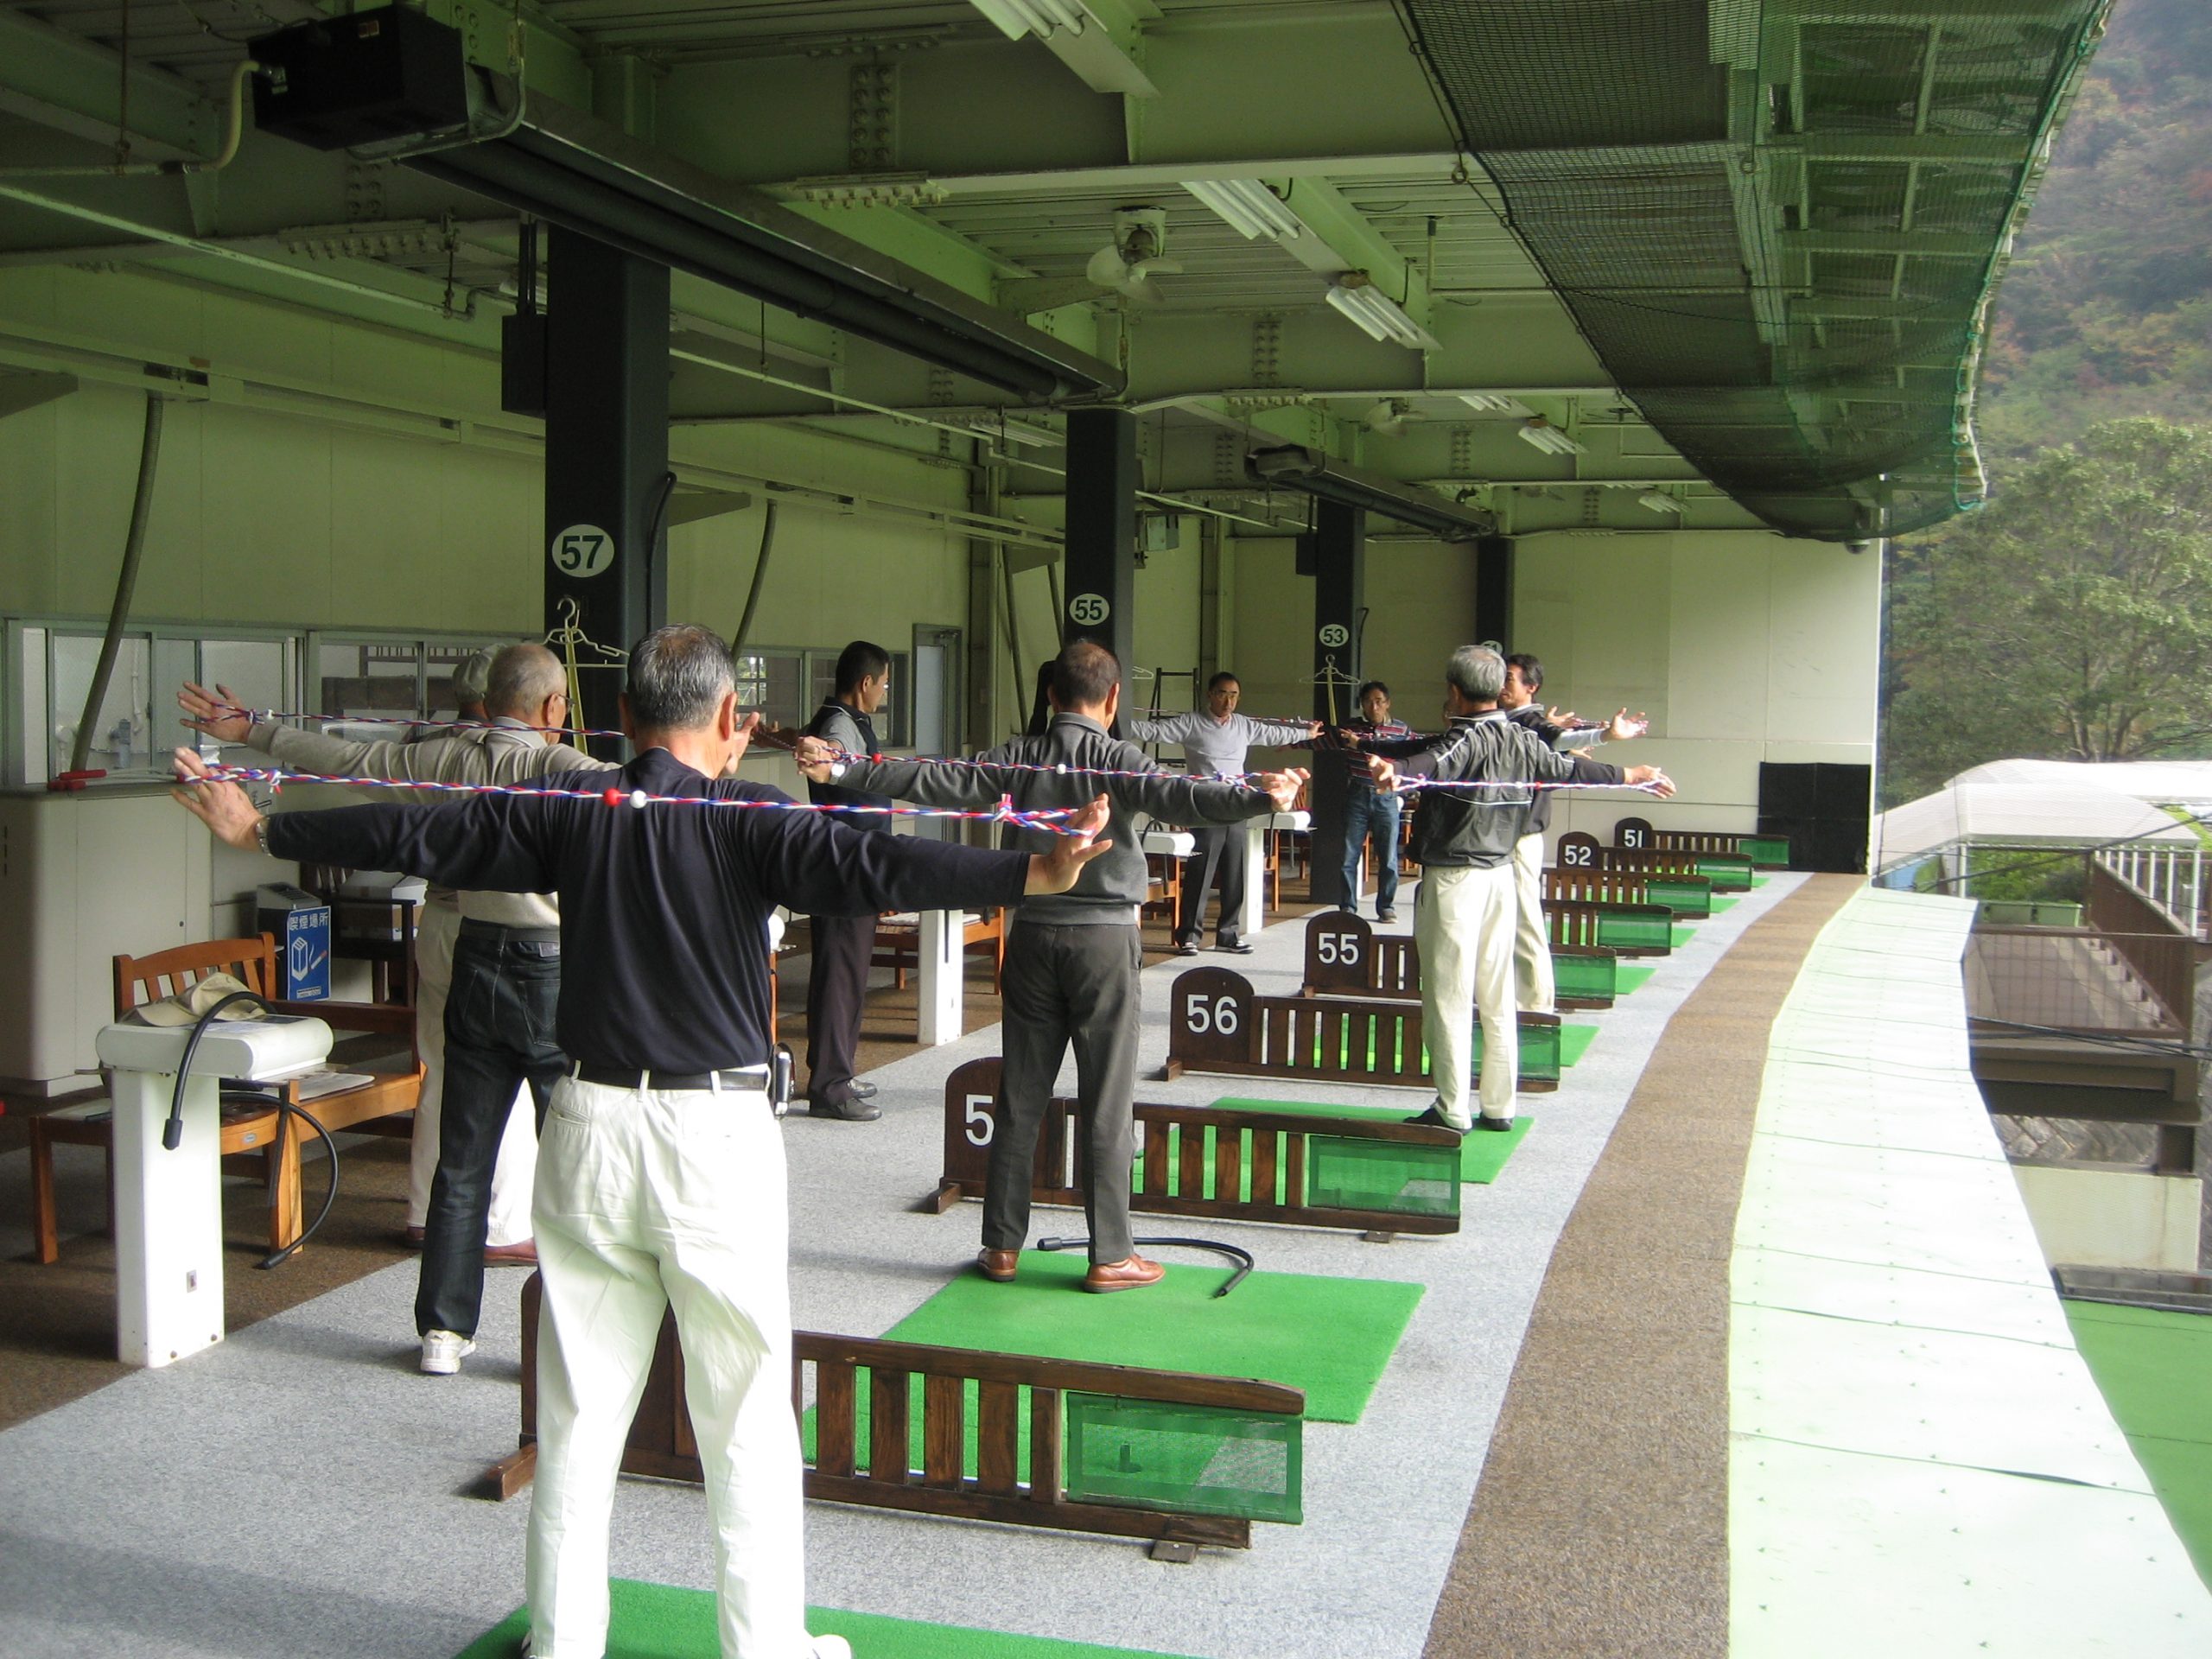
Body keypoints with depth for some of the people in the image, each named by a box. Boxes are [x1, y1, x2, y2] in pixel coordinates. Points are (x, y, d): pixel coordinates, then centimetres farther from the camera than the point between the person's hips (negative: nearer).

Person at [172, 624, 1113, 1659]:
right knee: (746, 1416, 7)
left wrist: (260, 830, 20)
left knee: (578, 1412, 14)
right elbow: (866, 868, -24)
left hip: (590, 1128, 4)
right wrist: (1033, 873, -33)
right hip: (715, 1140, -4)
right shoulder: (747, 819, -9)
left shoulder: (570, 810, 2)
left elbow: (411, 837, 7)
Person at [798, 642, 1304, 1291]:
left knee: (1020, 1096, 10)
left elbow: (932, 780, -1)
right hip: (1104, 939, -4)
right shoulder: (1118, 759, -10)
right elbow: (1179, 797, -26)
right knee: (1107, 1103, 2)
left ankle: (1002, 1245, 16)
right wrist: (1259, 798, -37)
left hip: (1034, 936, 4)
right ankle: (1110, 1255, 7)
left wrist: (841, 769, 6)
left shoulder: (1018, 758, 1)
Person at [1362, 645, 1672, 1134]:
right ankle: (1499, 1107, 19)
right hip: (1501, 876, 7)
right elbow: (1570, 769, 23)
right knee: (1497, 998, 13)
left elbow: (1432, 761, -36)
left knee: (1450, 997, -2)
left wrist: (1391, 769, -56)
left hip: (1454, 878, -7)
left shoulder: (1465, 740, -14)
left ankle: (1452, 1110, 1)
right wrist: (1631, 775, 40)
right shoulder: (1523, 742, 7)